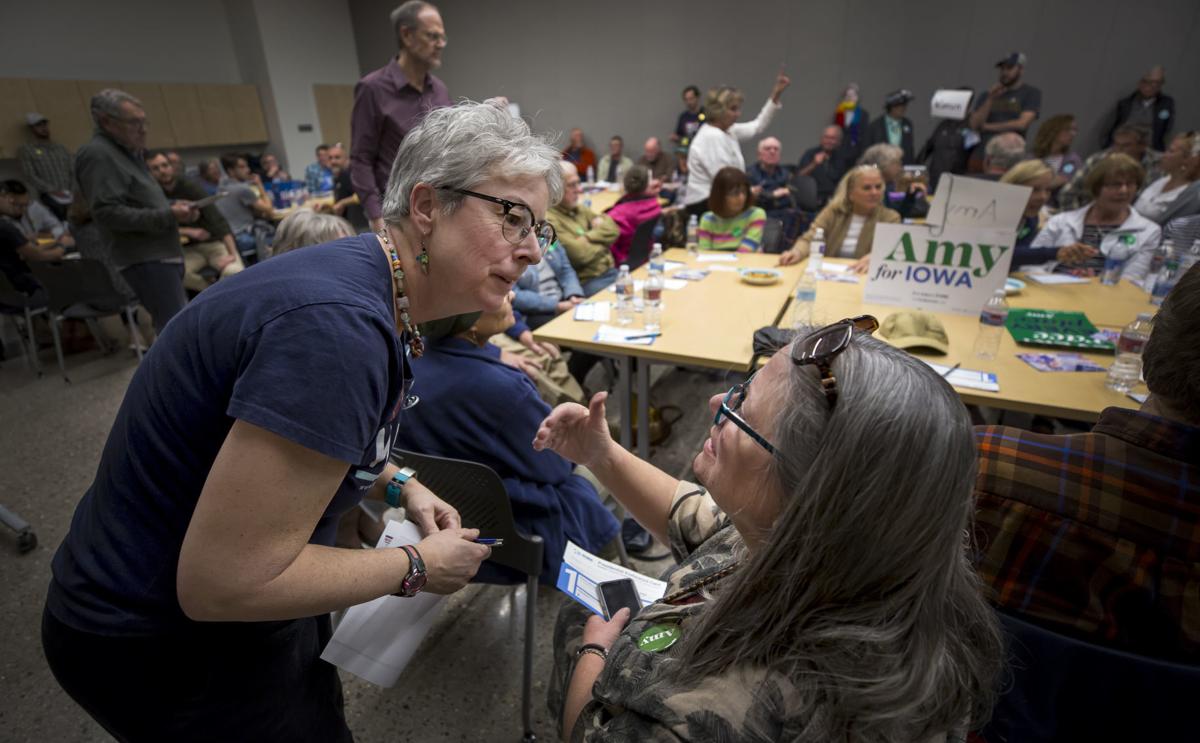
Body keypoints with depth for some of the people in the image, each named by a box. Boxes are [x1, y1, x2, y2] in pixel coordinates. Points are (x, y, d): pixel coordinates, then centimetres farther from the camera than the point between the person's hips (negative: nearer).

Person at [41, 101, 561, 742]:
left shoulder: (365, 284, -4)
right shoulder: (339, 326, -35)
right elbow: (222, 582, -31)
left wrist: (398, 485, -2)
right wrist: (418, 566, -19)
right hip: (167, 647, -8)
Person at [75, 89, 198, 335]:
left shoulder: (126, 152, 20)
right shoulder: (96, 154, -10)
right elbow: (107, 213, -19)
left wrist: (173, 208, 8)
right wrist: (168, 216, -19)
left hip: (162, 255, 10)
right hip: (146, 260, -10)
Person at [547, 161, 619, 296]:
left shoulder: (580, 209, 15)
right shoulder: (548, 220, -13)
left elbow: (613, 230, 14)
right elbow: (580, 254, -20)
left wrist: (589, 236, -5)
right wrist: (601, 234, -1)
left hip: (611, 271, 8)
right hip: (587, 283, -8)